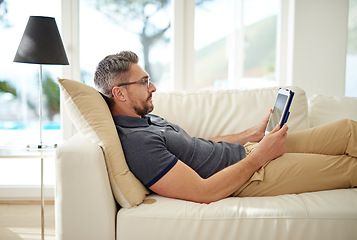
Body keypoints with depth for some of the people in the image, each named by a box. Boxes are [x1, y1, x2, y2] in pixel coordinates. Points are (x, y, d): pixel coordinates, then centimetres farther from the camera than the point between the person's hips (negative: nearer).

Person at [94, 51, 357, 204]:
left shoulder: (146, 119, 10)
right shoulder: (136, 142, -23)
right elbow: (204, 192, -27)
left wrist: (253, 133, 14)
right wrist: (259, 155, -18)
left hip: (244, 150, 10)